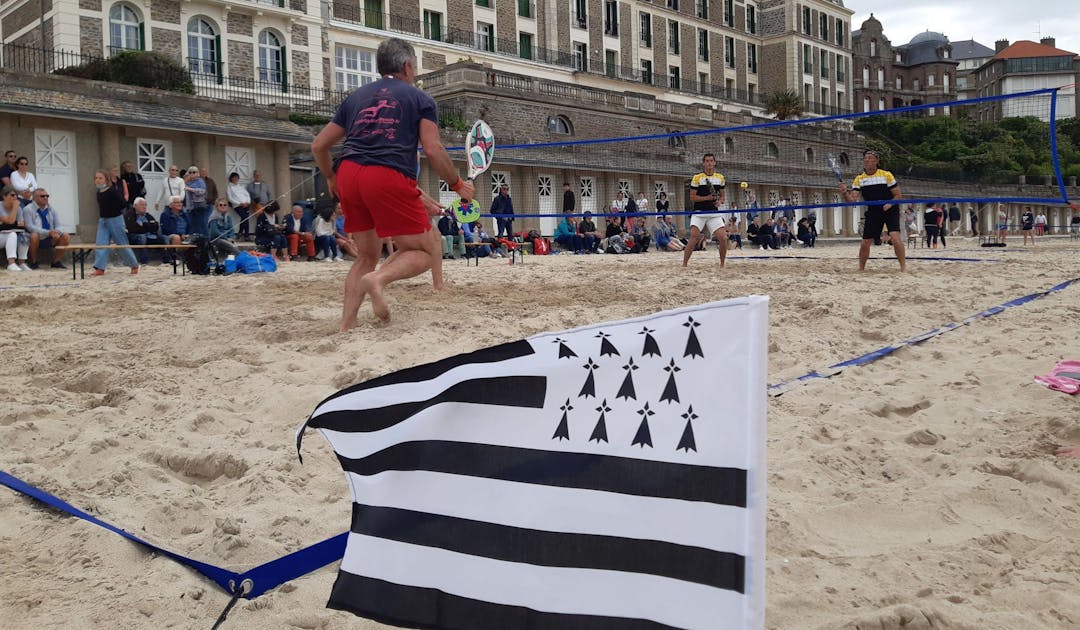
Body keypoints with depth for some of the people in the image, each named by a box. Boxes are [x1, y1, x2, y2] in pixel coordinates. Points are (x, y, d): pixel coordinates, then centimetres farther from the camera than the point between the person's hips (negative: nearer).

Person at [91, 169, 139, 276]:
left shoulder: (113, 191, -18)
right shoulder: (99, 193, 6)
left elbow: (123, 204, -20)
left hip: (115, 219, -7)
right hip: (103, 220, 7)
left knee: (123, 244, 2)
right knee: (100, 244, -3)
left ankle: (134, 265, 17)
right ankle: (100, 269, -5)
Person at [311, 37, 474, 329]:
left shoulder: (356, 97, 25)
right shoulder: (420, 98, 13)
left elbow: (319, 145, 25)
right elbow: (433, 150, -1)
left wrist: (330, 178, 42)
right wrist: (458, 184, 12)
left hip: (348, 175, 5)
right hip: (389, 177, -5)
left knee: (367, 256, 18)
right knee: (424, 252, 3)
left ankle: (346, 326, 8)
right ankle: (378, 279, -26)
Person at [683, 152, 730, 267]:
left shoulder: (720, 177, 12)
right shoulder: (697, 178, -1)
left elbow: (722, 195, 19)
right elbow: (692, 197, -3)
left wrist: (720, 201, -4)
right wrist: (707, 198, -16)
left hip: (714, 213, 3)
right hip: (699, 212, -3)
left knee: (723, 238, -8)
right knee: (694, 237, -19)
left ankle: (722, 264, 9)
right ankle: (684, 264, -11)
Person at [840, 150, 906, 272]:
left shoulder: (886, 175, -8)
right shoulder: (859, 179, 0)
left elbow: (898, 195, -3)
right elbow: (852, 200, -8)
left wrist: (889, 204, -21)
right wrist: (845, 193, -28)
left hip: (890, 210, -3)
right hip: (872, 212, 3)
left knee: (895, 236, -22)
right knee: (865, 242, 2)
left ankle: (903, 266, -12)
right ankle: (861, 268, 20)